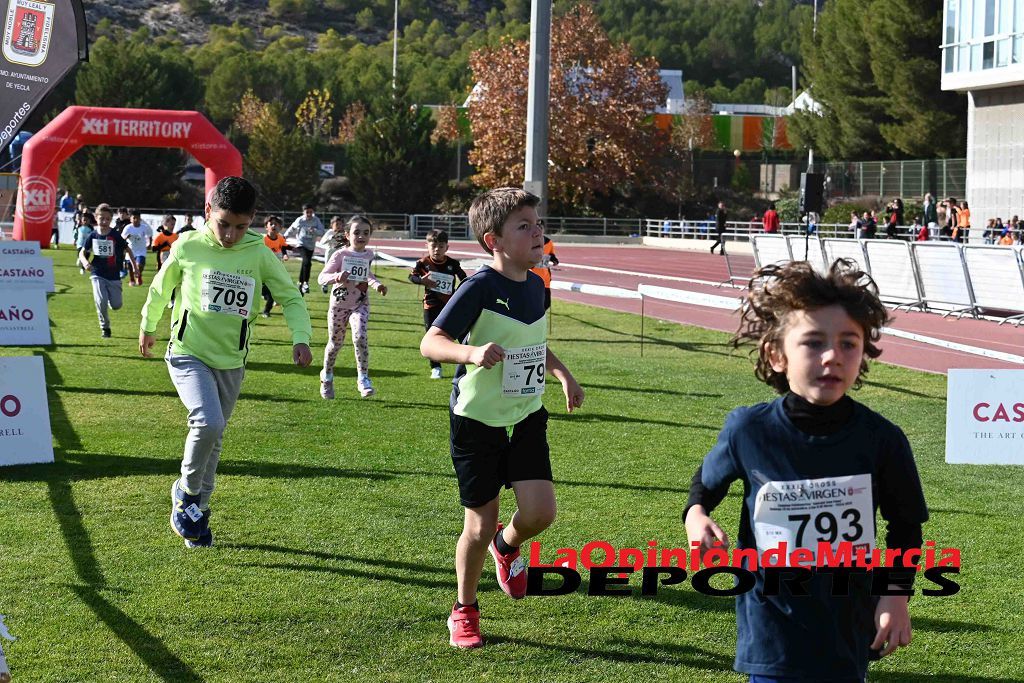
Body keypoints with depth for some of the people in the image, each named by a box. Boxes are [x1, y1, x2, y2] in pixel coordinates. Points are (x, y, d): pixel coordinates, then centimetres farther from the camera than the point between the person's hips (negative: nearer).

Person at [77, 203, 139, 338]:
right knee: (101, 302, -16)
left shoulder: (115, 236, -6)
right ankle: (105, 327, 6)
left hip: (114, 276, 0)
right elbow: (82, 252, 3)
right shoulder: (93, 236, -2)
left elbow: (127, 249, 5)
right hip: (98, 275, 0)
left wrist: (134, 266, 2)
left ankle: (108, 298, 35)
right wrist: (85, 262, -19)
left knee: (116, 305, -2)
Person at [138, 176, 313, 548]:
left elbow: (291, 297, 1)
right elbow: (161, 287, 10)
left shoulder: (259, 254, -6)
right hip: (188, 353, -3)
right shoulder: (188, 246, -8)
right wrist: (148, 326, 23)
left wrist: (300, 338, -16)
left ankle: (197, 511, 30)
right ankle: (186, 492, -1)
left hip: (231, 362, 3)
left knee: (213, 438, 12)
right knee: (208, 423, -25)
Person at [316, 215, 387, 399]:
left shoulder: (368, 255, -1)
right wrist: (336, 277, -40)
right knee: (335, 342, 12)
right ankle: (327, 376, 38)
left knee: (360, 336, -24)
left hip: (360, 304, 1)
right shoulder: (340, 255, -14)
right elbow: (321, 277, -20)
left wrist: (376, 284, 3)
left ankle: (363, 378, -16)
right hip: (339, 304, -1)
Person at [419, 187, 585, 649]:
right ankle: (464, 612, 25)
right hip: (477, 420, -5)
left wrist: (564, 375, 15)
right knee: (480, 526, 2)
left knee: (539, 512, -9)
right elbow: (430, 342, -25)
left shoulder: (536, 285, 3)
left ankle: (507, 546, 27)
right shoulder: (480, 287, -19)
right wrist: (472, 352, -42)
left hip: (526, 417, 5)